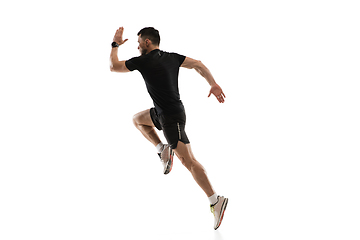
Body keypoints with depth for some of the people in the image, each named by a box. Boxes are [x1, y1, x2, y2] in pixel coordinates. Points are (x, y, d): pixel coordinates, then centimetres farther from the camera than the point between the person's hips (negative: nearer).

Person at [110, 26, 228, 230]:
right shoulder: (171, 57, 7)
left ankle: (216, 201, -14)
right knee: (138, 119, 26)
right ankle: (163, 150, 11)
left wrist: (115, 45, 14)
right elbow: (198, 64, 2)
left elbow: (113, 66, -1)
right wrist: (214, 85, 0)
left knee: (189, 161, -10)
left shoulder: (143, 61, -12)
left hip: (171, 118, -9)